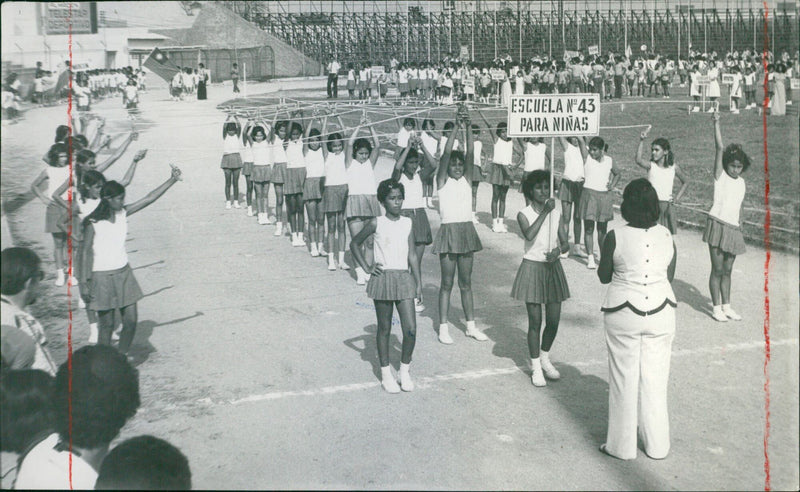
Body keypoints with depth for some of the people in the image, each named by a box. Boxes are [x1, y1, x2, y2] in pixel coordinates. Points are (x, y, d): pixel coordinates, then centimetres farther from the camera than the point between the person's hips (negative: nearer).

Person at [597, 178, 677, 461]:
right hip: (660, 312, 3)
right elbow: (669, 276, 7)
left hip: (623, 313, -3)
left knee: (624, 378, 8)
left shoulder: (616, 237, -11)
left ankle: (622, 446, 17)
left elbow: (604, 276, -1)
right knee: (655, 379, 12)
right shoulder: (666, 236, -2)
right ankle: (657, 445, 22)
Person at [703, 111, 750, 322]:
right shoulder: (720, 176, -2)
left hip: (733, 228, 5)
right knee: (717, 269, -1)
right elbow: (719, 148, -12)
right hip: (718, 224, -5)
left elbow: (737, 206, 19)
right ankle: (716, 308, 8)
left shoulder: (741, 182, 13)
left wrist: (736, 225, 15)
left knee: (727, 271, 11)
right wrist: (716, 123, -18)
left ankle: (726, 307, 20)